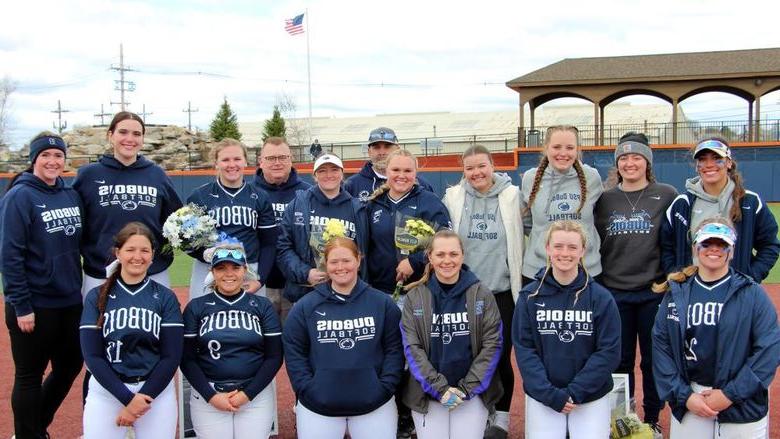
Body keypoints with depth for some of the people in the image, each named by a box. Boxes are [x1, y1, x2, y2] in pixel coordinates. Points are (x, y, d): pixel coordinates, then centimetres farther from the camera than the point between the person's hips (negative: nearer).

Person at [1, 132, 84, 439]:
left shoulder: (71, 195, 7)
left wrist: (78, 287, 6)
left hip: (70, 302, 7)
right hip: (35, 305, -7)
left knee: (70, 366, 17)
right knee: (30, 376, 7)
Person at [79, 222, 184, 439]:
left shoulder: (166, 298, 1)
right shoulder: (96, 297, 2)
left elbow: (172, 356, -3)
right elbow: (92, 355, -4)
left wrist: (143, 397, -12)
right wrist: (128, 398, -13)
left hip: (156, 390, 0)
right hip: (106, 390, 0)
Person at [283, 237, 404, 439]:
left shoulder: (383, 303, 2)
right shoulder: (305, 306, 0)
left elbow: (394, 349, 1)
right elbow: (294, 353, 0)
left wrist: (385, 387, -7)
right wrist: (307, 390, -8)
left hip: (374, 404, 0)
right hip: (317, 406, 0)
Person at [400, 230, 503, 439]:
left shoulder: (482, 295, -1)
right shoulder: (414, 298, -1)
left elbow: (492, 345, -4)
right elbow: (412, 348, -5)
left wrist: (468, 388, -11)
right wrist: (439, 388, -13)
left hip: (474, 394, 0)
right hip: (427, 393, 0)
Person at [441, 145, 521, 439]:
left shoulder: (512, 196, -3)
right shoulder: (453, 198, 1)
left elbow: (524, 236, 2)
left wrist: (521, 277, -1)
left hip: (503, 290, -1)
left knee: (501, 356, 5)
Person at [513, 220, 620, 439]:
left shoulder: (601, 297, -4)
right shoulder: (530, 296, -2)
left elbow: (609, 352, -5)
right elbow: (524, 348, -4)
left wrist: (574, 392, -13)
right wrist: (549, 393, -14)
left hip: (590, 396, 0)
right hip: (542, 396, 0)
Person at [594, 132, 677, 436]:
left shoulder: (667, 195, 0)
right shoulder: (605, 199, 6)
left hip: (654, 292, -2)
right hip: (613, 293, 2)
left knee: (654, 360, 8)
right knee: (620, 360, 11)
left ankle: (652, 420, 24)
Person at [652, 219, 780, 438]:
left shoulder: (753, 294, -2)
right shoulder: (676, 293, 4)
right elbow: (660, 346, 1)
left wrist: (730, 394, -12)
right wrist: (683, 395, -8)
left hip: (744, 406, -1)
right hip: (688, 402, 2)